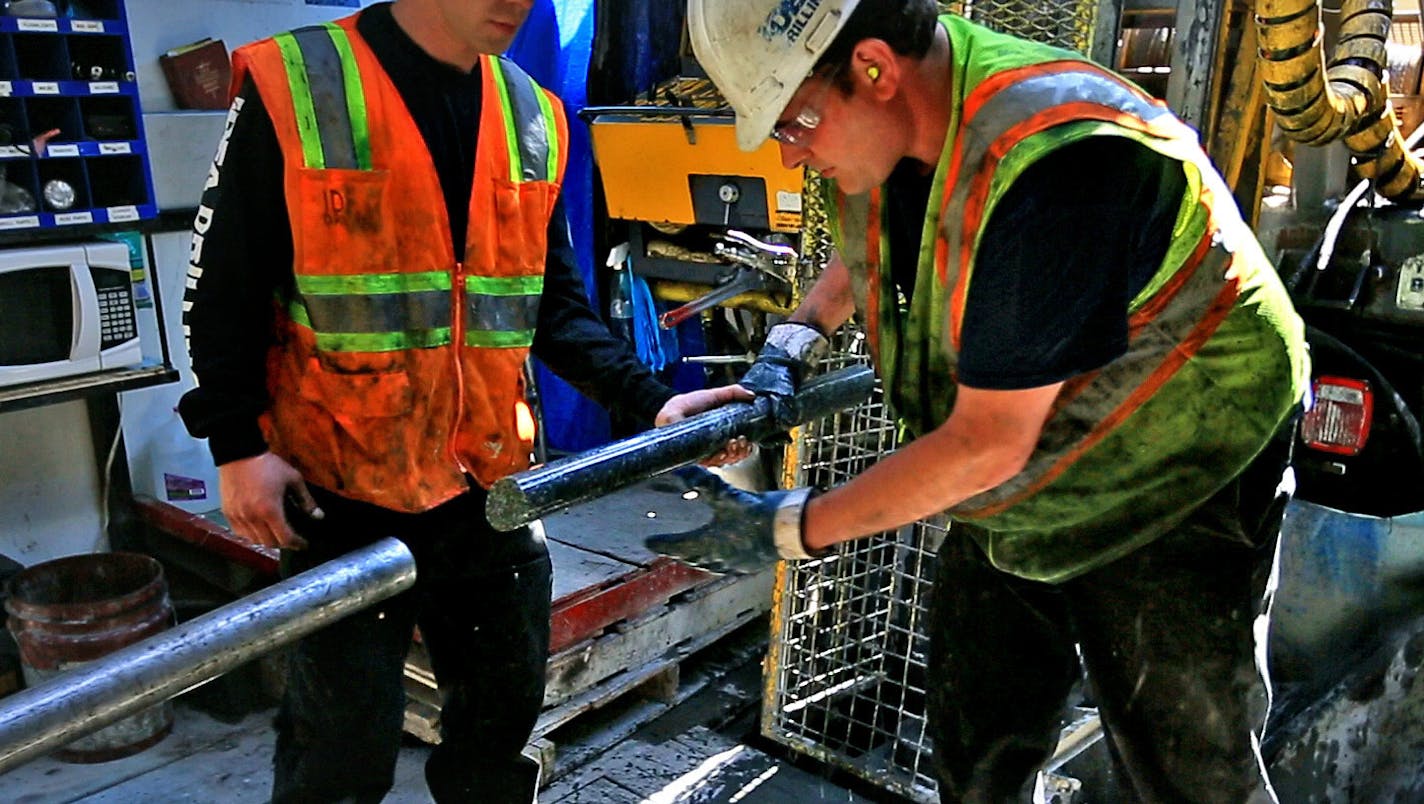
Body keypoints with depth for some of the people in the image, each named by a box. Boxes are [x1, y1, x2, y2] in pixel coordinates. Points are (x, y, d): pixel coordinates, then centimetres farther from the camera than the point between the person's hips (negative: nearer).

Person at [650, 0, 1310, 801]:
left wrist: (790, 529, -23)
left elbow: (990, 442, -30)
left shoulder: (1048, 162, -35)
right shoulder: (897, 118, -9)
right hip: (1012, 492, 7)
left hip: (1170, 488, -7)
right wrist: (794, 340, -2)